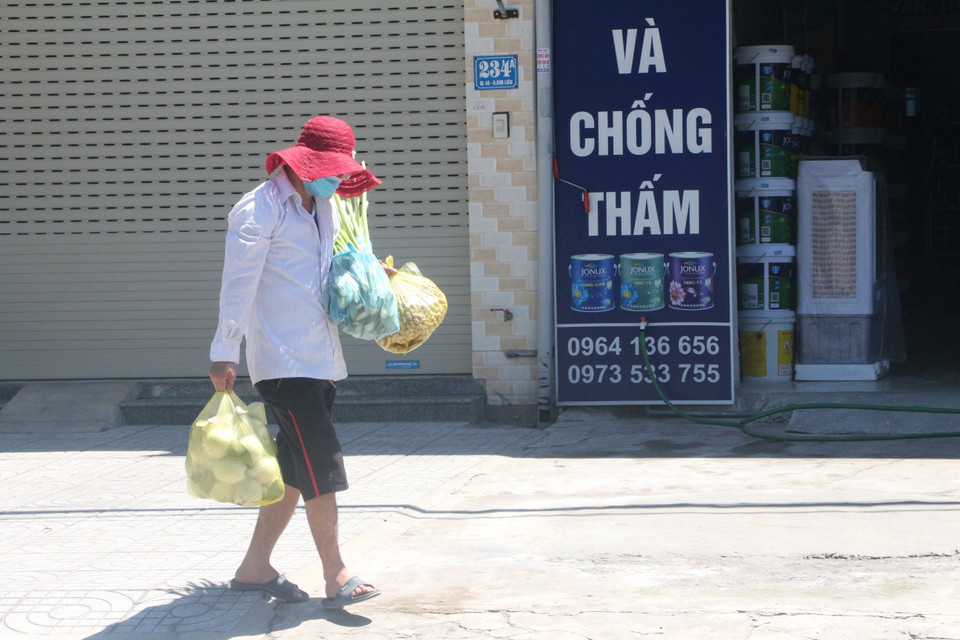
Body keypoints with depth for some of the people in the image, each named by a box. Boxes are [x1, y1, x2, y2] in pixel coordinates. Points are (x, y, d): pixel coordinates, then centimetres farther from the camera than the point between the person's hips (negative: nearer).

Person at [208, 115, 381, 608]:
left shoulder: (325, 208, 16)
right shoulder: (259, 210, -10)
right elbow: (238, 286, -14)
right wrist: (224, 355, -17)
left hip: (320, 359, 9)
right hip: (283, 360, -9)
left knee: (294, 469, 11)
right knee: (321, 466, -11)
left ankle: (254, 567, 20)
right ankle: (336, 577, -6)